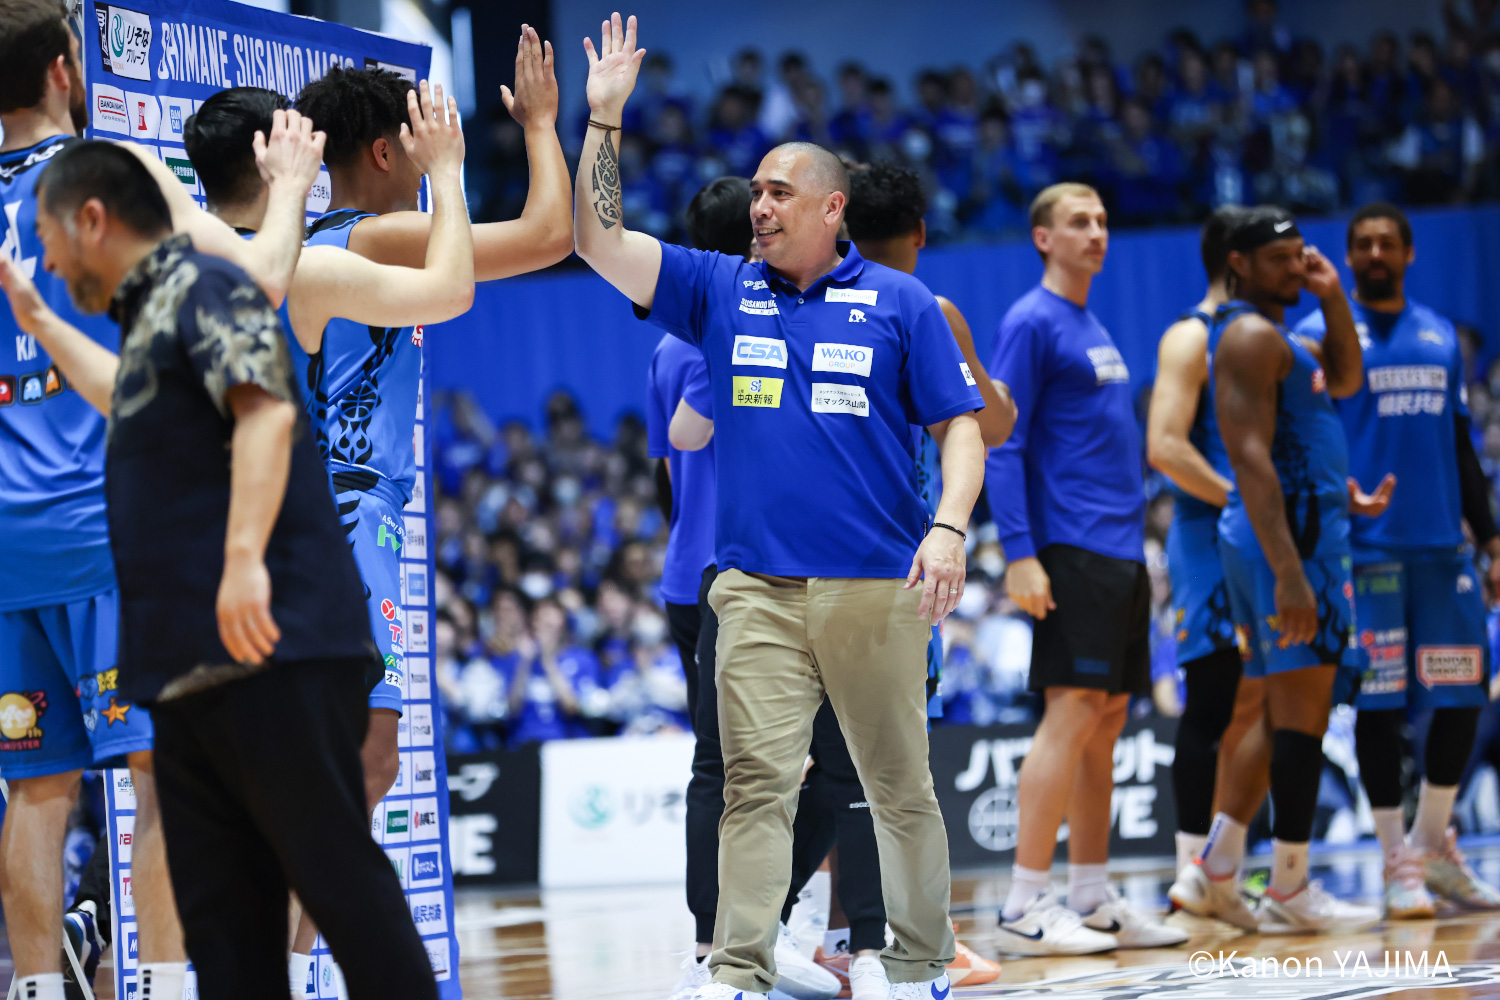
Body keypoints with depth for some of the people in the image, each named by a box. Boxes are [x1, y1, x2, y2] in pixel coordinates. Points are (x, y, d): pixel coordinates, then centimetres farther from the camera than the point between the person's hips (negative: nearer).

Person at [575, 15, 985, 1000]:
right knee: (755, 781, -6)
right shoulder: (721, 291, 11)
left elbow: (960, 428, 4)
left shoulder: (899, 303, 5)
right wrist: (604, 119, 1)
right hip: (756, 585, 1)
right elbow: (599, 242, 6)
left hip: (877, 585, -1)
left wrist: (949, 529, -11)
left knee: (901, 786, 6)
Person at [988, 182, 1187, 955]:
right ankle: (1025, 908, -11)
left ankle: (1091, 900, 12)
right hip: (1071, 554, -9)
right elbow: (1001, 445, -14)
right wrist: (1019, 555, -21)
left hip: (1120, 553, 9)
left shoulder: (1094, 330, 19)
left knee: (1105, 723, 8)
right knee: (1072, 713, -12)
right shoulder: (1032, 323, -8)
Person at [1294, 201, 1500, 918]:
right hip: (1366, 548, -5)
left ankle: (1433, 843, 19)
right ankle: (1397, 860, 6)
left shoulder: (1441, 337, 15)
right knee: (1379, 703, -3)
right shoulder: (1320, 335, 0)